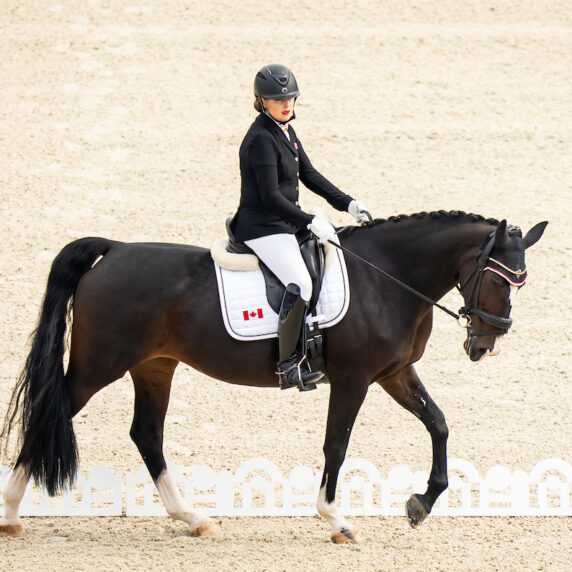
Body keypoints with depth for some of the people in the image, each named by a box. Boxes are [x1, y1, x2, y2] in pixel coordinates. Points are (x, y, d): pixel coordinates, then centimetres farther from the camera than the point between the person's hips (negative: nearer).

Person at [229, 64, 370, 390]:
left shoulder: (286, 131, 11)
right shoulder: (261, 139, -18)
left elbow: (309, 175, 18)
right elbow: (271, 197, -23)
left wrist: (348, 204, 10)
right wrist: (311, 222, -26)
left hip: (287, 220, 10)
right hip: (262, 227, -10)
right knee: (300, 286, -28)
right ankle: (289, 366, -22)